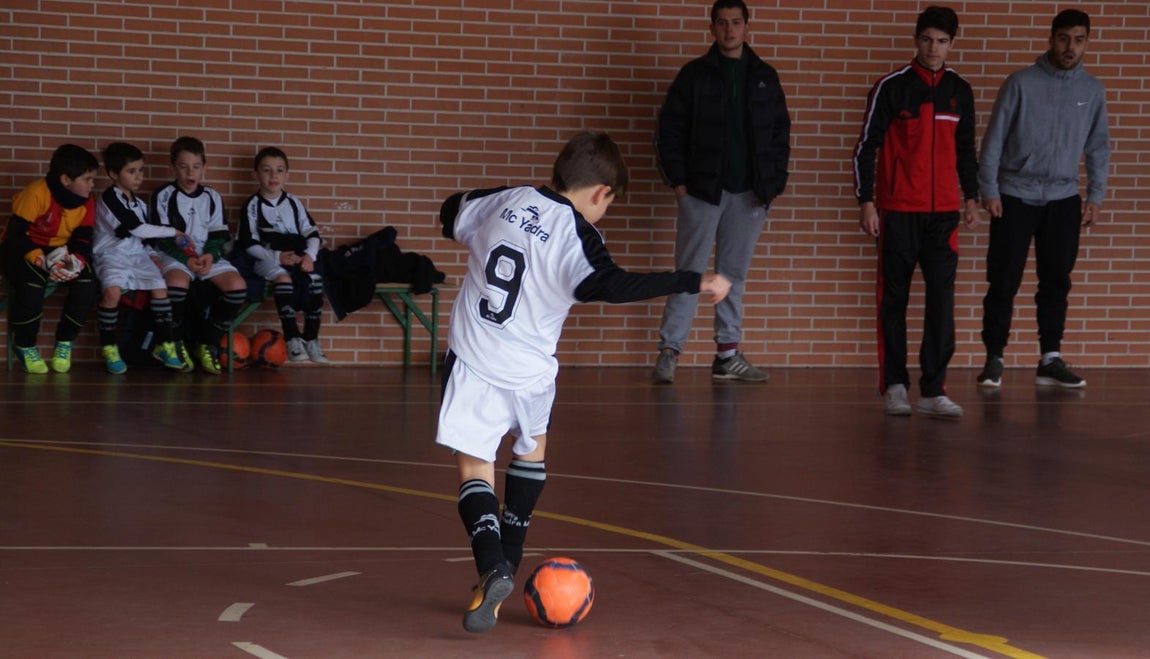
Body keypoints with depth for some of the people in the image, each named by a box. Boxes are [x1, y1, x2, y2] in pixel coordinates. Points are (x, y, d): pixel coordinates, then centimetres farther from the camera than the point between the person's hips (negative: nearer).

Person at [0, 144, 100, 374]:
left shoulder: (86, 202, -4)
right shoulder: (36, 193, -23)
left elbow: (83, 239, -5)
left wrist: (77, 260, -29)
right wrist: (41, 260, -38)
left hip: (59, 251, 5)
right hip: (22, 250, -5)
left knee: (87, 282, -23)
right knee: (31, 280, -38)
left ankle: (65, 342, -1)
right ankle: (24, 346, -13)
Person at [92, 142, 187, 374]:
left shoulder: (139, 203, 15)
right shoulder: (108, 199, -10)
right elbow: (137, 229, -14)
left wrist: (151, 254, 3)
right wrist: (173, 232, -7)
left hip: (138, 255, 7)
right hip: (112, 256, -7)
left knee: (160, 287, -16)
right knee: (112, 291, -32)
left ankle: (164, 344, -5)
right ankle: (108, 347, -16)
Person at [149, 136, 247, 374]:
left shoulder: (213, 198, 12)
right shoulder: (164, 196, 0)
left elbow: (218, 236, 8)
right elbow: (161, 238, -5)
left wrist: (210, 255, -14)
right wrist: (187, 258, -19)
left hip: (207, 256, 4)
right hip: (174, 255, -4)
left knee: (237, 285, -22)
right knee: (177, 282, -39)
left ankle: (208, 343, -6)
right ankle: (178, 343, -15)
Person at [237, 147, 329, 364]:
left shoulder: (293, 202, 15)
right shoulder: (253, 205, 5)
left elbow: (312, 232, 10)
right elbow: (248, 243, -2)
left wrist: (309, 255, -10)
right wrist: (276, 257, -15)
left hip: (298, 257, 3)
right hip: (267, 258, -3)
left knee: (315, 279, -27)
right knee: (283, 277, -36)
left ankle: (311, 338, -16)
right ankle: (292, 338, -34)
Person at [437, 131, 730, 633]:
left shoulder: (507, 199, 5)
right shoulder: (577, 235, -11)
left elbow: (451, 216, 23)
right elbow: (614, 286, -28)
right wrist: (695, 282, -26)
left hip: (471, 360, 2)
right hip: (527, 373, -2)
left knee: (473, 465, 2)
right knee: (532, 448, 26)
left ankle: (493, 568, -21)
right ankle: (507, 562, 28)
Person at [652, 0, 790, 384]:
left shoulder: (765, 78, 10)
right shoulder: (694, 75, 2)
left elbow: (781, 133, 12)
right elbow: (670, 130, 1)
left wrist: (775, 183, 4)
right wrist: (678, 180, -6)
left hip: (749, 193, 3)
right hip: (702, 191, -3)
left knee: (734, 273, 8)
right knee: (690, 271, -4)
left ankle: (728, 356, 13)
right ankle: (669, 352, -2)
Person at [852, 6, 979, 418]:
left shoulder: (960, 91, 9)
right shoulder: (891, 87, -4)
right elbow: (866, 146, -2)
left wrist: (971, 196, 11)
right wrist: (866, 201, -7)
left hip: (943, 212, 3)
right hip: (897, 210, -3)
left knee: (942, 297, -4)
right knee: (894, 298, 2)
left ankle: (933, 390, -3)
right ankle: (894, 386, 11)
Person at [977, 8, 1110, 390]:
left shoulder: (1093, 91, 4)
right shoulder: (1022, 83, -7)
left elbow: (1098, 147, 10)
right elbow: (994, 140, -5)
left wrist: (1096, 196, 5)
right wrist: (989, 191, -8)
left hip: (1063, 200, 3)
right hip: (1016, 195, -3)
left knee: (1056, 282, 5)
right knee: (1004, 282, -3)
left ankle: (1050, 360, 12)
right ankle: (994, 359, 5)